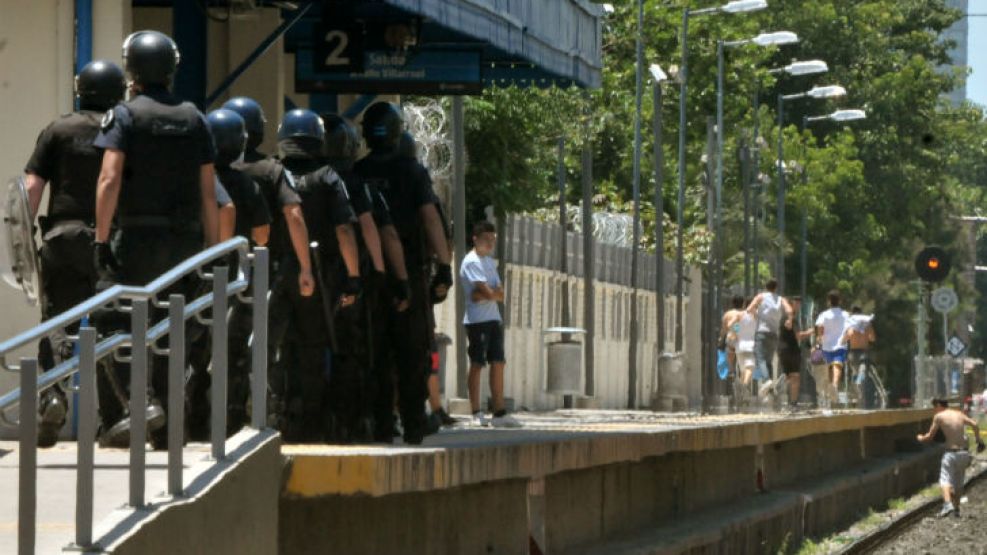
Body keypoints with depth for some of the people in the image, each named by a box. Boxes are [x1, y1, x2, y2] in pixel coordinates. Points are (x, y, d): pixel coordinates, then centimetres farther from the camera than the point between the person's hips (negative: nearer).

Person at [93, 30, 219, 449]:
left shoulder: (125, 115, -3)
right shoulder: (193, 119, 9)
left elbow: (110, 180, -14)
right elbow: (209, 193, 7)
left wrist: (102, 238, -13)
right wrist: (212, 251, 9)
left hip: (135, 237, -4)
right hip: (183, 240, 4)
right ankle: (166, 425, 9)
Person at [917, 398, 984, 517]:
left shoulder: (939, 416, -2)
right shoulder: (959, 414, 11)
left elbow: (930, 436, 2)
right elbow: (974, 425, 1)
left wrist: (921, 438, 23)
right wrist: (979, 441, 13)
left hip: (951, 453, -6)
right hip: (964, 452, 6)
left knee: (945, 480, -11)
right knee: (958, 482, 17)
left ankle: (947, 504, -34)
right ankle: (956, 509, 20)